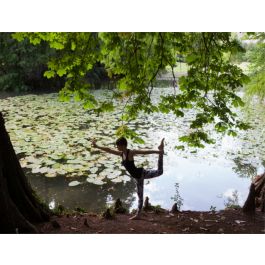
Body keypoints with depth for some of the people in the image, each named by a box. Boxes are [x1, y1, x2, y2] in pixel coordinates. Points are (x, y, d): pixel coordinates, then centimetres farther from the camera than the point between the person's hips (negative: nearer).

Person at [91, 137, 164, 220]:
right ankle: (138, 214, 26)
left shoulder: (131, 152, -15)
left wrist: (157, 151, -27)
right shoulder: (121, 154, 8)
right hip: (138, 177, 7)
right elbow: (109, 150, 14)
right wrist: (97, 146, 15)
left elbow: (145, 152, -21)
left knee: (159, 171, -25)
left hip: (141, 173, -7)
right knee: (140, 196, 16)